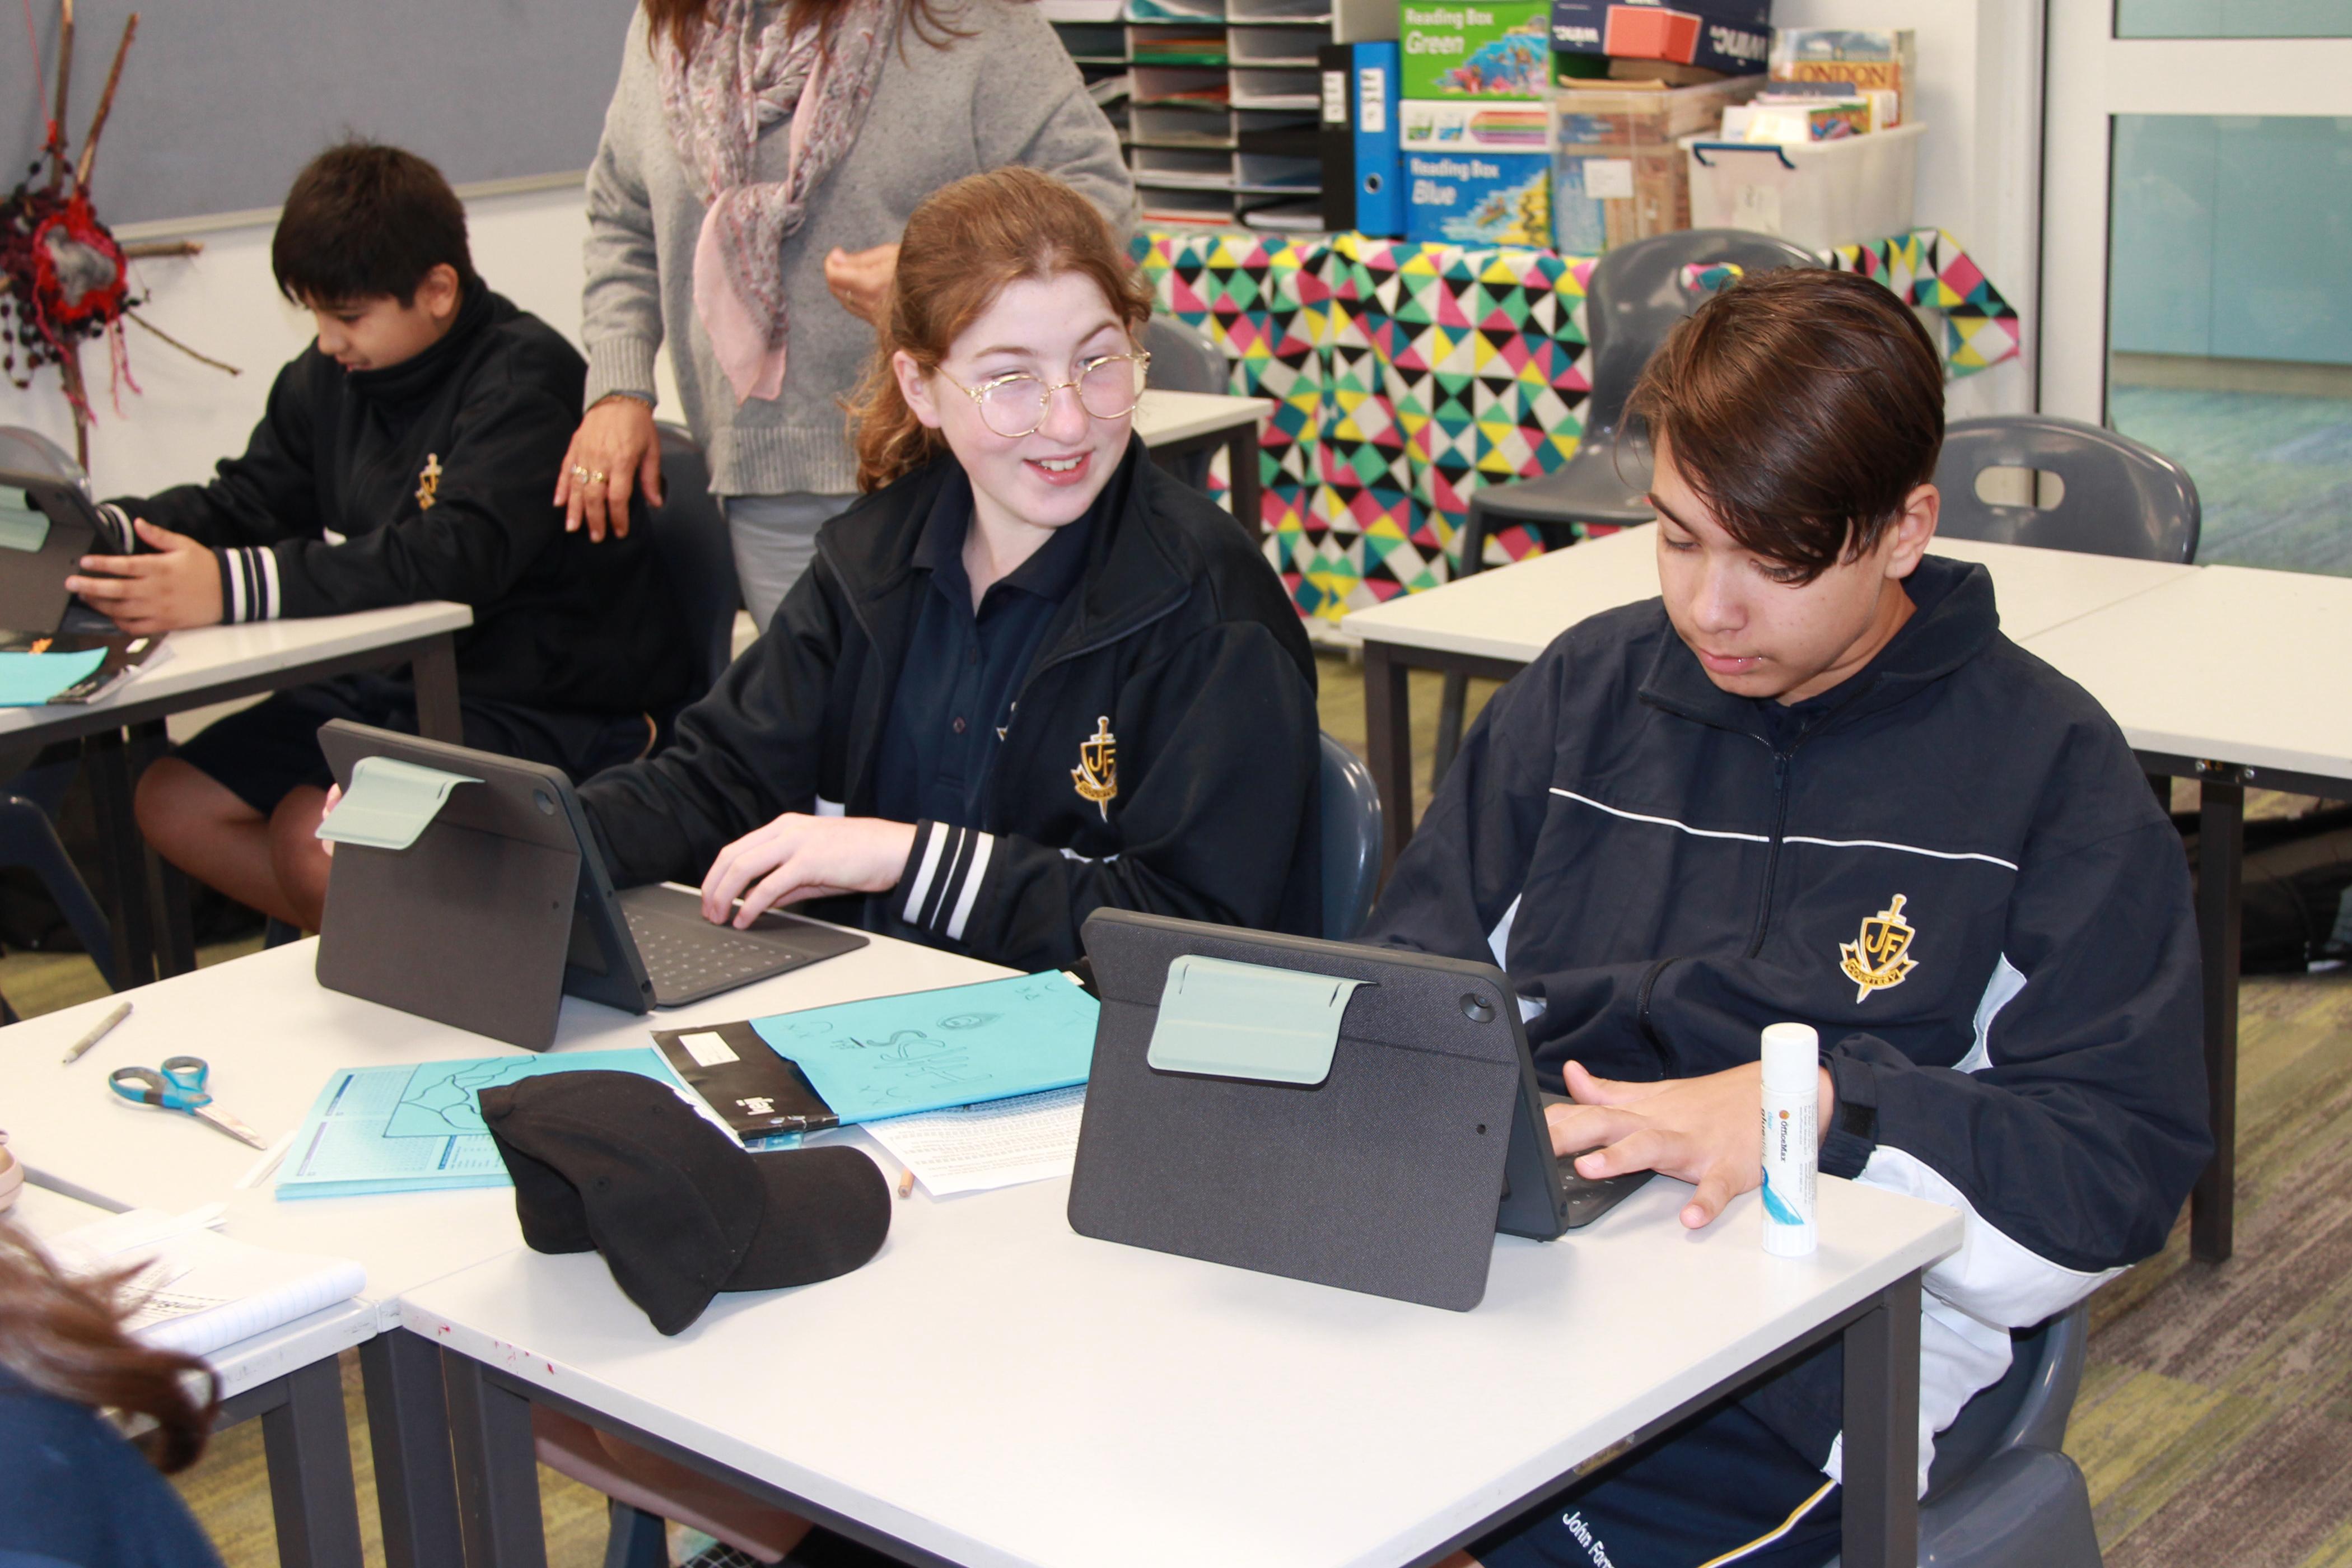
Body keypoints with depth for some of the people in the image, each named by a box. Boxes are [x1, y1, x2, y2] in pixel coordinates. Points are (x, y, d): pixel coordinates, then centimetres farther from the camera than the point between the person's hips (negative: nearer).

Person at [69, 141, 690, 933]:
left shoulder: (526, 377, -19)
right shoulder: (327, 379, 8)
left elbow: (456, 558, -33)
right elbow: (243, 504, 10)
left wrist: (232, 586, -41)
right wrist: (105, 531, -13)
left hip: (546, 707, -9)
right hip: (394, 685, 9)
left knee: (315, 837, -25)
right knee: (172, 804, 3)